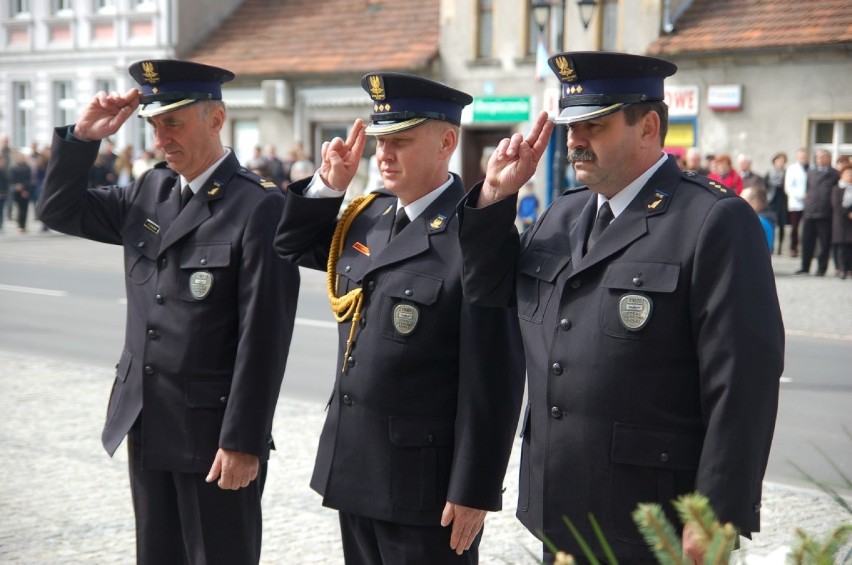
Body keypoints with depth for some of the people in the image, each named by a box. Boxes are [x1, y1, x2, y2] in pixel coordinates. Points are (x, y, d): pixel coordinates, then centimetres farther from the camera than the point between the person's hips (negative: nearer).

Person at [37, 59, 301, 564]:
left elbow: (264, 337, -17)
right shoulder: (149, 193, 8)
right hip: (146, 428, 7)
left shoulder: (260, 208, -14)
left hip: (214, 434, -7)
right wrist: (83, 138, 0)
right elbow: (61, 211, 16)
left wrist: (243, 442, -18)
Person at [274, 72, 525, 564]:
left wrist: (473, 492, -17)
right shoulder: (367, 217, 7)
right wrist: (329, 184, 5)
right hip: (354, 468, 8)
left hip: (425, 482, -8)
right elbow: (293, 247, 24)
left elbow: (494, 378, -18)